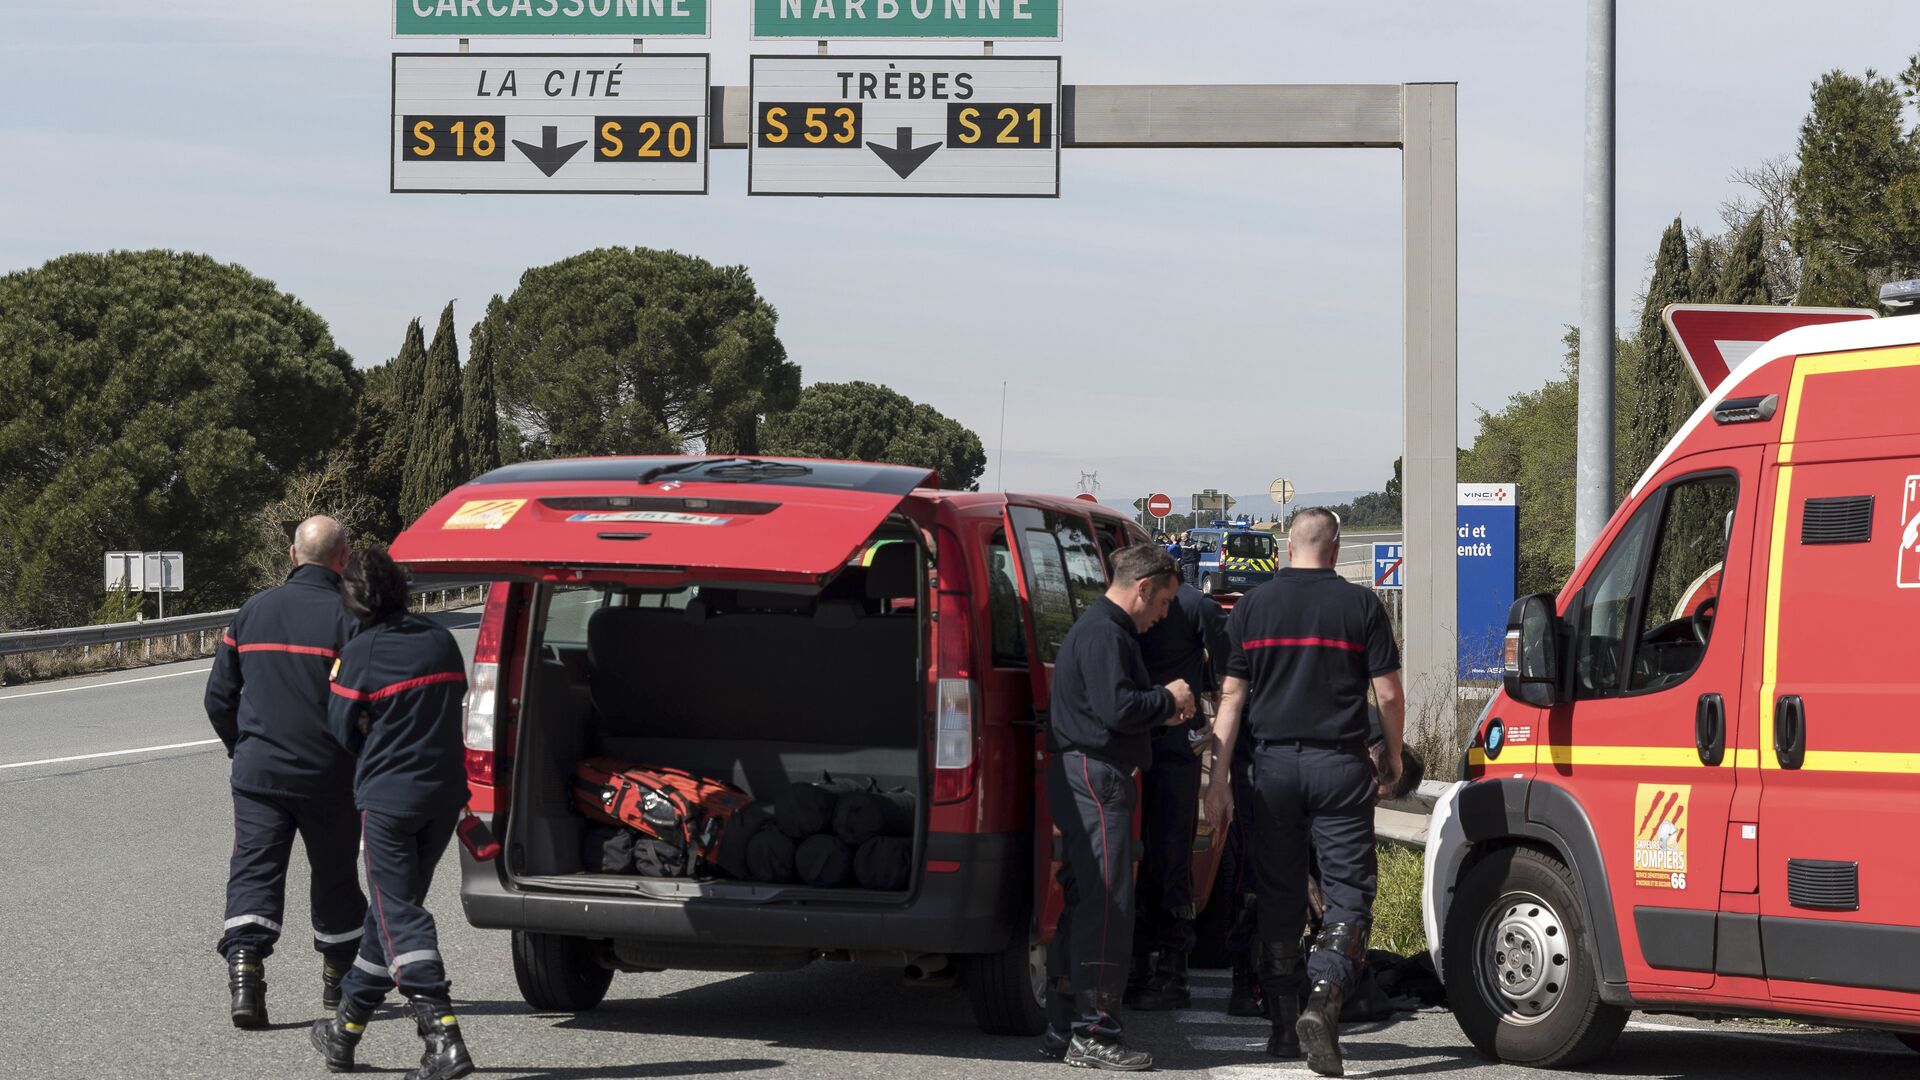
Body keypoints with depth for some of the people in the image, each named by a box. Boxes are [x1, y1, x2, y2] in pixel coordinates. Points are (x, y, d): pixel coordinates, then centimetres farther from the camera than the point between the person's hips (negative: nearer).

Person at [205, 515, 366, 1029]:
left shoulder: (251, 612, 4)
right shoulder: (347, 619, -10)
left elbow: (219, 696, 9)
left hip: (259, 771, 2)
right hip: (330, 776, -2)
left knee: (254, 871, -1)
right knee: (335, 873, 14)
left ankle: (244, 964, -21)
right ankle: (339, 975, 26)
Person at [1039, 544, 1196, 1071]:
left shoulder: (1099, 628, 21)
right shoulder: (1105, 633, -14)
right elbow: (1116, 710, -23)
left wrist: (1162, 708, 11)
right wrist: (1168, 700, -6)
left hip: (1080, 780, 11)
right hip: (1097, 776, -11)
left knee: (1084, 905, 13)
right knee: (1107, 908, -10)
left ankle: (1065, 1029, 17)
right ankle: (1093, 1034, -9)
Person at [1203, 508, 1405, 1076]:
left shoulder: (1253, 606, 4)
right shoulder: (1360, 605, -1)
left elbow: (1232, 694, 2)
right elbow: (1388, 693, -1)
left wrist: (1218, 772, 3)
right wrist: (1392, 757, 14)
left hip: (1274, 763, 2)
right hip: (1339, 765, -2)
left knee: (1278, 895, 11)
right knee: (1348, 890, 0)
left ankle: (1283, 1023, 12)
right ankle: (1323, 1000, -20)